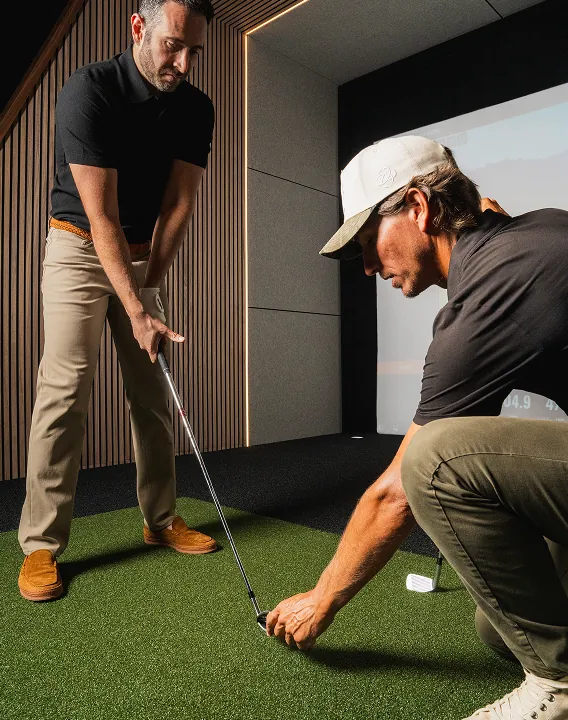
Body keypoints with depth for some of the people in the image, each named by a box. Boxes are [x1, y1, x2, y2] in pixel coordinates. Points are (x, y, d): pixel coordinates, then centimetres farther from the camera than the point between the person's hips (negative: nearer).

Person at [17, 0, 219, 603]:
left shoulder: (195, 108, -1)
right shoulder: (88, 90, -17)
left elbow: (179, 203, -3)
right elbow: (100, 216, -23)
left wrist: (149, 287, -10)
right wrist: (136, 310, -28)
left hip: (145, 256, 5)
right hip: (80, 248, -4)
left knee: (154, 392, 3)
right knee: (65, 387, -13)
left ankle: (161, 520, 15)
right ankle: (41, 544, -2)